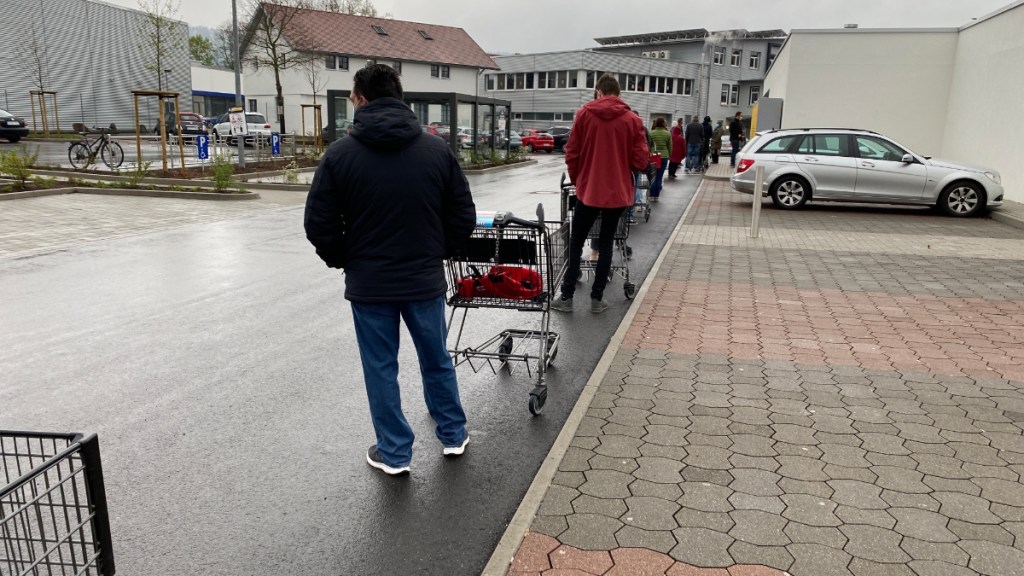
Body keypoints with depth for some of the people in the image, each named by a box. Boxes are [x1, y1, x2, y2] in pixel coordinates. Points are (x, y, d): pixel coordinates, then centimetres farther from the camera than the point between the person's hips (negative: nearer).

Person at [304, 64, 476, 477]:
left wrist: (346, 261, 11)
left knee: (381, 368, 12)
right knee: (437, 360, 19)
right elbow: (463, 217, -1)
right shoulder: (438, 150, -4)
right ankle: (453, 434, 34)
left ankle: (394, 453, 21)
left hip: (368, 284, -2)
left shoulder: (340, 154, -8)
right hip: (426, 280, 2)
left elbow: (319, 225, -6)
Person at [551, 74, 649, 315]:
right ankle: (597, 298, 11)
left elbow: (572, 153, -2)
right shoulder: (633, 120, -3)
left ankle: (566, 297, 10)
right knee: (606, 245, 10)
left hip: (588, 190, -1)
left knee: (576, 243, 10)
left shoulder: (584, 114, -3)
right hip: (617, 192, 1)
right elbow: (641, 159, -5)